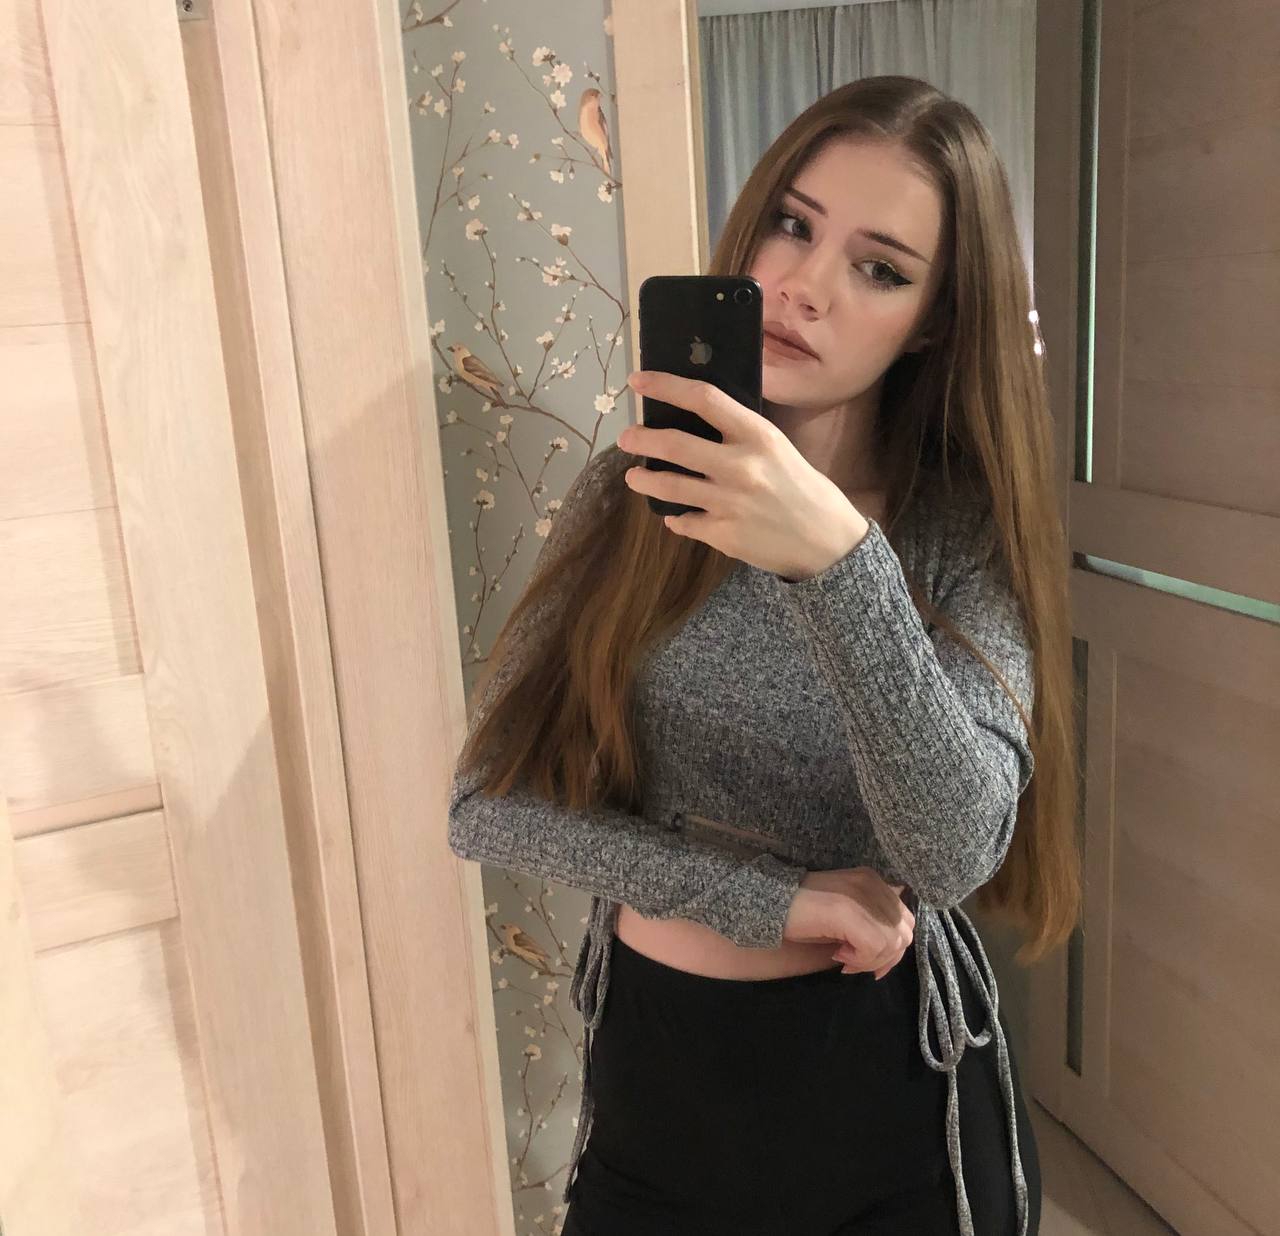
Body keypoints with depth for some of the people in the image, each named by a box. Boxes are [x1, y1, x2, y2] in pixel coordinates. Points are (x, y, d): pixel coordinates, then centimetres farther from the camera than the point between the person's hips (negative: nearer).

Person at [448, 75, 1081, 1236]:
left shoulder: (966, 531, -11)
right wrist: (777, 898, -16)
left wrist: (837, 560, -37)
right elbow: (489, 798, -11)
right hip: (652, 1064, 2)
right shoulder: (634, 489, -7)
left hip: (894, 1085, -1)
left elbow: (952, 854, -25)